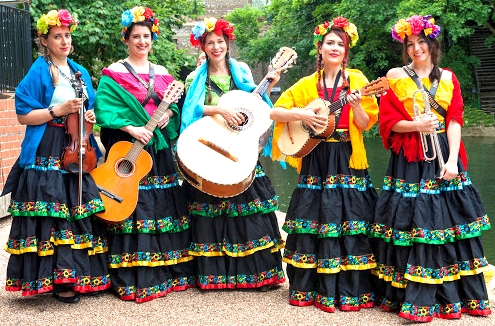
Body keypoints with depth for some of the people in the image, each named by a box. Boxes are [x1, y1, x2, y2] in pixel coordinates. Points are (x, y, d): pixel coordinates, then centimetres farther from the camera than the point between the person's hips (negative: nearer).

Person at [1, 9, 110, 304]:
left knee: (82, 211, 7)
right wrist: (59, 110, -17)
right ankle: (58, 280, 2)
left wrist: (91, 116, 0)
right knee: (53, 213, -6)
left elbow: (90, 108, 22)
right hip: (48, 154, -6)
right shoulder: (38, 72, -6)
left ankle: (83, 274, 18)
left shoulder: (80, 72, 14)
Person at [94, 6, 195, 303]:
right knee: (134, 206, -7)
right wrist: (131, 128, -23)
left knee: (165, 206, 8)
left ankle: (169, 271, 19)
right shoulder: (114, 74, -2)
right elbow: (105, 108, -12)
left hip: (159, 147, 6)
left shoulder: (162, 73, 15)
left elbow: (174, 104, 16)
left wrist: (169, 113, -6)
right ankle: (135, 280, -1)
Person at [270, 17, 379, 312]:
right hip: (315, 161, 2)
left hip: (347, 162, -2)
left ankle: (351, 290, 7)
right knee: (315, 222, 4)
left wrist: (356, 106, -21)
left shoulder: (356, 79, 2)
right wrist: (301, 114, -10)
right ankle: (312, 288, 15)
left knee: (350, 222, -2)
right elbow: (276, 112, 5)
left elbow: (365, 125, -2)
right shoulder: (307, 84, 7)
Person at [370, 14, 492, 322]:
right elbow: (388, 121, -1)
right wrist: (416, 125, -19)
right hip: (410, 160, -2)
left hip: (443, 155, 3)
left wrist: (452, 160, -10)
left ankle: (455, 295, 13)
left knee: (450, 221, 3)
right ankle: (415, 299, 0)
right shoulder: (395, 76, 4)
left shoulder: (448, 77, 10)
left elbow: (455, 120, 2)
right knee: (412, 224, -5)